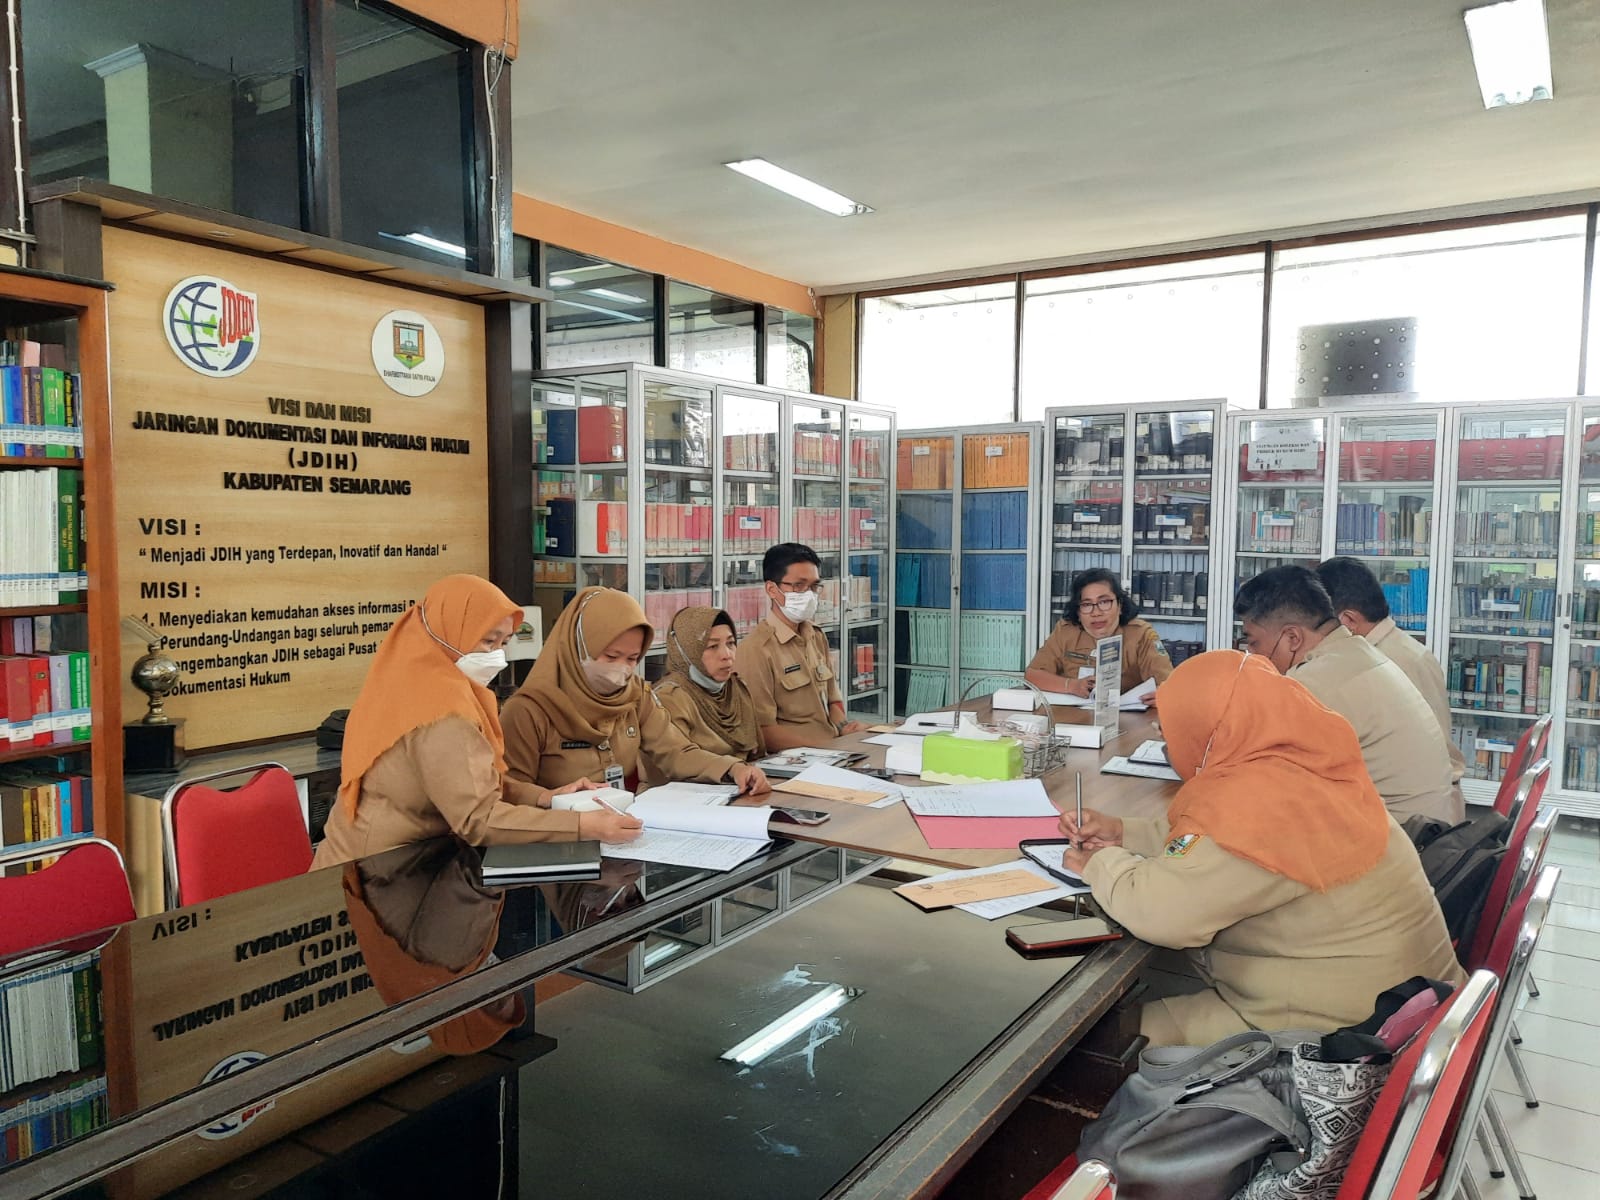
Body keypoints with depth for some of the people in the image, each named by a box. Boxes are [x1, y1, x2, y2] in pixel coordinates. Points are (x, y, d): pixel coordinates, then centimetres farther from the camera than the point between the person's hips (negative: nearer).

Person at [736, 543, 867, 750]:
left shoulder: (817, 637, 14)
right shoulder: (756, 650, -12)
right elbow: (764, 733, -14)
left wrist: (844, 727, 0)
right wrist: (829, 744, -17)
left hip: (831, 746, 7)